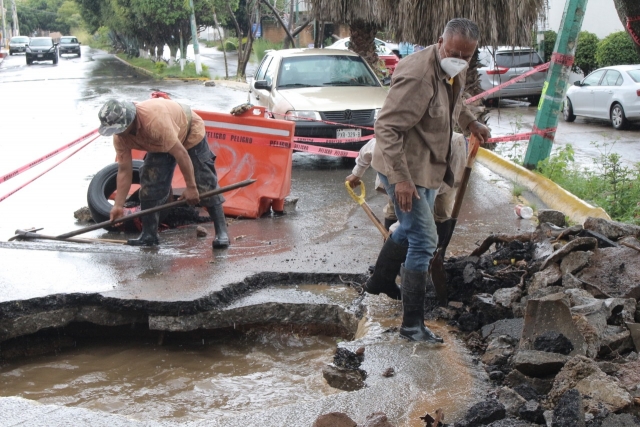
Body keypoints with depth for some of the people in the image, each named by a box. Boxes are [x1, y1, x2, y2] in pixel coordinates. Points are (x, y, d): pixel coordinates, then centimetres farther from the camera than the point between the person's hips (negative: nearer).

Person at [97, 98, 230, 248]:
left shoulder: (154, 120, -44)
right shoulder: (120, 137, -21)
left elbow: (180, 153, -39)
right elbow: (124, 171, -13)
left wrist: (190, 186, -35)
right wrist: (118, 205, -16)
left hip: (191, 134, -6)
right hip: (161, 144, 7)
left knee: (206, 185, -14)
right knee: (149, 186, -4)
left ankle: (221, 232, -9)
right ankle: (149, 235, 6)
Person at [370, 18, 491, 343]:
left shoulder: (455, 71, 1)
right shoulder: (418, 76, -29)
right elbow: (387, 127, -30)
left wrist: (470, 122, 12)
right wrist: (400, 178, -34)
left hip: (428, 164, 10)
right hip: (404, 168, -10)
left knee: (411, 228, 25)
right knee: (424, 241, -10)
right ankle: (412, 324, -2)